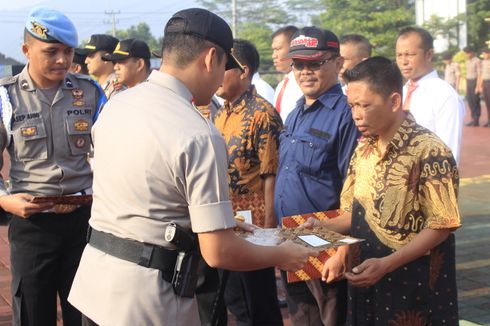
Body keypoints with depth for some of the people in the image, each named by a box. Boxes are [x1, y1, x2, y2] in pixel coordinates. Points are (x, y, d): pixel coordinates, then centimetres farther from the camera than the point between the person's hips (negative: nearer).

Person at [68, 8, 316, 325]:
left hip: (94, 278, 7)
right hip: (146, 299, -7)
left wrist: (214, 220, 24)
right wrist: (282, 256, -3)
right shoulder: (199, 135, -21)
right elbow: (219, 253, -21)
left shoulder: (116, 104, 3)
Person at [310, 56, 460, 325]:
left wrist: (386, 264, -22)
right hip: (364, 278, 6)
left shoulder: (429, 151, -16)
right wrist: (326, 226, -4)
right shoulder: (364, 147, 6)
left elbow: (440, 226, -17)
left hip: (413, 283, -6)